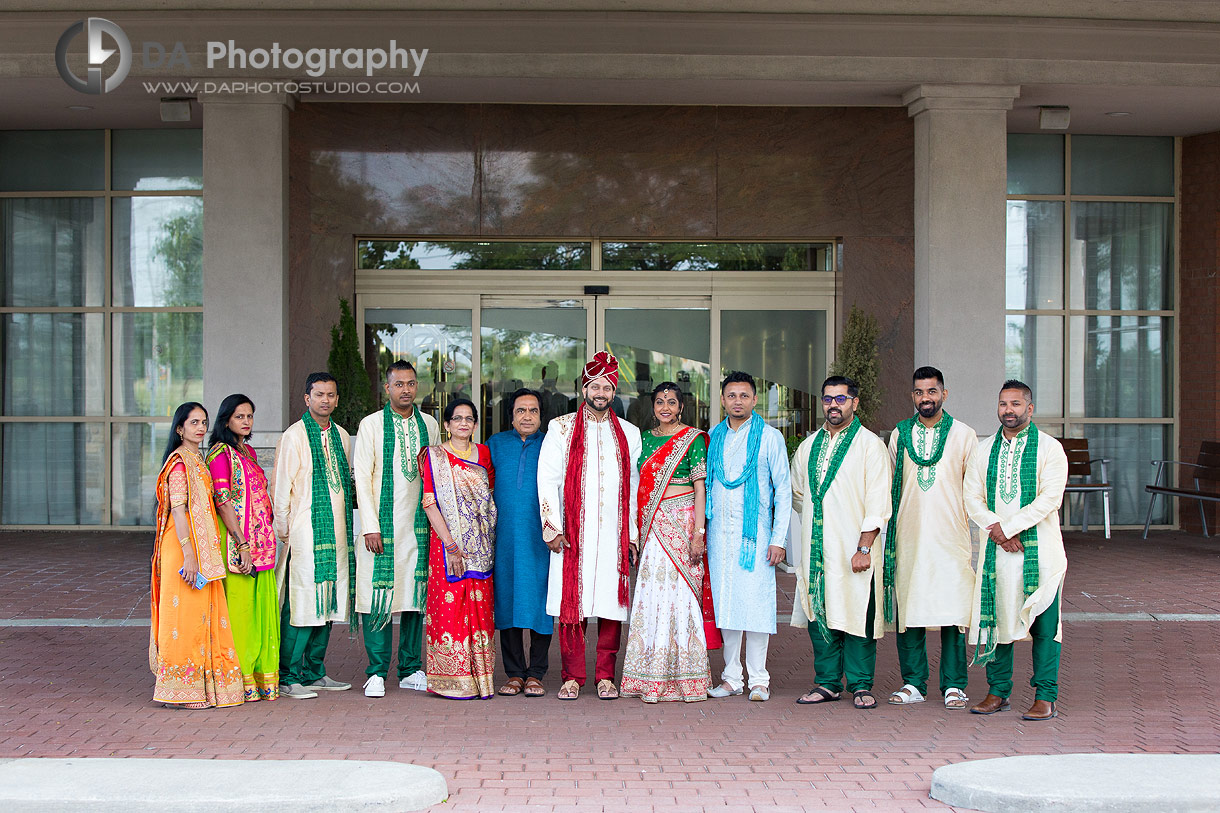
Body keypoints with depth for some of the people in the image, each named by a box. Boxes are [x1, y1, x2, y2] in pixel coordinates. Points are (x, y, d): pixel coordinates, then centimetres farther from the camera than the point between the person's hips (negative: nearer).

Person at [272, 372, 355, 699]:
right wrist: (282, 532, -8)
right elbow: (281, 488, -6)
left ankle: (314, 672, 18)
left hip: (336, 532, 7)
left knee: (327, 603, 9)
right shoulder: (294, 436, -5)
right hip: (305, 533, -7)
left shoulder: (341, 436, 15)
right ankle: (288, 677, -2)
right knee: (302, 603, -8)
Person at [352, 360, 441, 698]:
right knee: (379, 596, -5)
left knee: (416, 594, 5)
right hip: (382, 526, -3)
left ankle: (411, 670, 14)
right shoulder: (371, 424, 1)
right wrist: (370, 526, -11)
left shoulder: (430, 425, 11)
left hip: (419, 525, 3)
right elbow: (362, 477, -4)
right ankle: (376, 673, 3)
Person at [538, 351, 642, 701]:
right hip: (572, 534, -1)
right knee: (572, 605, -3)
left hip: (613, 535, 2)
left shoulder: (629, 433, 13)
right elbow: (547, 480, 2)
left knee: (611, 605, 0)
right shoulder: (561, 428, 7)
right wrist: (553, 528, -6)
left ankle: (605, 676, 8)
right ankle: (572, 677, 4)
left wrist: (633, 534, 7)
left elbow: (635, 487, 13)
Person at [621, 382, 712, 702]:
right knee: (651, 595, 1)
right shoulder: (645, 439, 15)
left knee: (680, 591, -6)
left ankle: (685, 677, 1)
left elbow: (700, 489, -4)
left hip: (681, 524, -4)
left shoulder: (692, 439, 0)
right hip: (652, 527, 5)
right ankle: (653, 679, 6)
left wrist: (698, 533, -12)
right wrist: (635, 534, 11)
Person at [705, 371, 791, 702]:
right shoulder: (713, 437, 12)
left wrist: (779, 538, -7)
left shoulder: (770, 437, 2)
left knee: (756, 601, -5)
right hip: (719, 532, 3)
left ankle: (758, 678, 3)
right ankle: (732, 676, 12)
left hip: (754, 531, -3)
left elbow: (783, 491, 1)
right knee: (725, 601, 4)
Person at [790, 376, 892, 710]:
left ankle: (861, 685, 6)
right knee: (819, 613, 5)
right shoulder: (808, 446, 14)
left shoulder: (870, 444, -2)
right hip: (816, 548, 5)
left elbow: (878, 503, -8)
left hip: (853, 548, -5)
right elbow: (796, 493, 28)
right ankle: (827, 682, 15)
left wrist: (864, 547, -14)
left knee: (856, 614, -4)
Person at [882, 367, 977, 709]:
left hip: (950, 537, -2)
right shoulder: (899, 435, 11)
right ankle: (913, 683, 10)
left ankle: (954, 685, 4)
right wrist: (887, 532, 11)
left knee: (953, 609, -4)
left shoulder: (963, 435, 6)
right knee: (907, 609, 1)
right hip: (908, 537, 2)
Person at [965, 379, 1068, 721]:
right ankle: (998, 691, 16)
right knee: (996, 617, 5)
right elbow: (972, 497, 6)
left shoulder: (1050, 448, -1)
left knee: (1043, 625, -3)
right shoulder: (984, 450, 11)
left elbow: (1050, 498, -11)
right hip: (996, 549, 4)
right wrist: (996, 530, -10)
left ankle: (1046, 698, 2)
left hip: (1039, 548, -3)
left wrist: (1008, 528, -15)